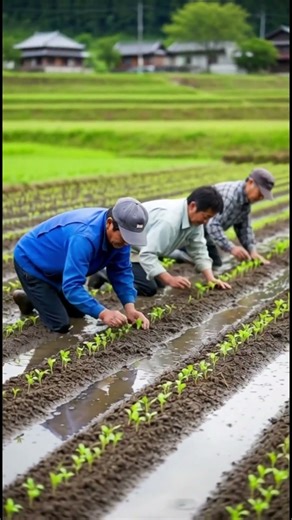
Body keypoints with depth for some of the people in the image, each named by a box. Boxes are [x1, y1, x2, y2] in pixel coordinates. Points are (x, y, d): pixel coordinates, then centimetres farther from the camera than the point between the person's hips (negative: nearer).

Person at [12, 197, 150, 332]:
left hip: (55, 266, 8)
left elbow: (121, 271, -9)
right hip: (31, 262, -8)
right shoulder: (85, 237, -41)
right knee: (61, 325, -9)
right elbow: (72, 285, -42)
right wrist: (103, 313, -48)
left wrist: (130, 307, -23)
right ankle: (29, 299, 15)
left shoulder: (119, 233, -16)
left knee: (78, 312, 18)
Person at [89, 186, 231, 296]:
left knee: (159, 283, 13)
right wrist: (170, 279, -39)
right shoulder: (168, 219, -37)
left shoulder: (194, 216, -8)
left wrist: (210, 278, -11)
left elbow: (198, 249, -1)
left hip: (142, 248, 9)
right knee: (149, 288, -17)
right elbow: (147, 255, -38)